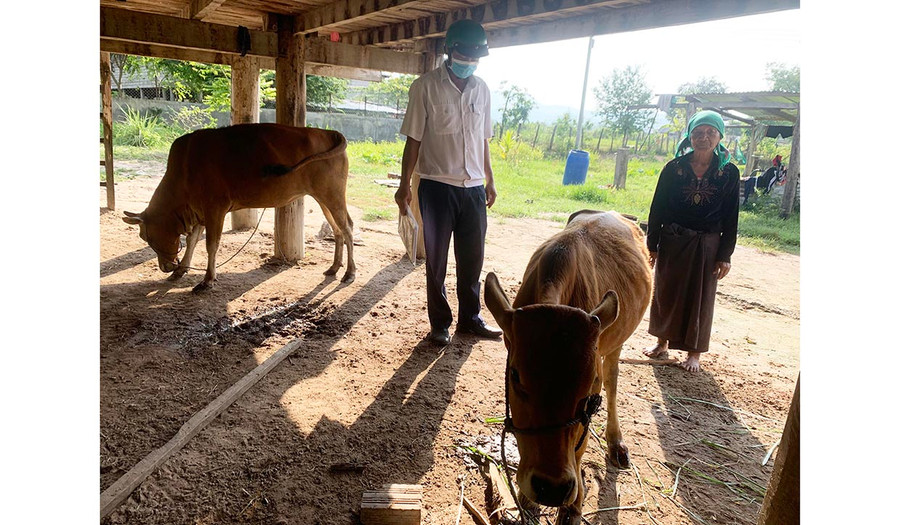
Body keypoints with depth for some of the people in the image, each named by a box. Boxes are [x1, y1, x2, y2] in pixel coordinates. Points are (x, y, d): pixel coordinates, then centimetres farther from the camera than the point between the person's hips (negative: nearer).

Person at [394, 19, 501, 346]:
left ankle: (470, 319, 26)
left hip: (474, 188, 4)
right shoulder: (425, 87, -5)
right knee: (436, 260, 6)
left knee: (472, 258, 11)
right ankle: (440, 324, 20)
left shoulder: (481, 89, 9)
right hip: (437, 187, -4)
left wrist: (489, 181, 16)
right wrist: (404, 185, -7)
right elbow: (414, 140, -4)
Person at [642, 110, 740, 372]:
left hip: (707, 245, -1)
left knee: (700, 298, 6)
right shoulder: (673, 168, -2)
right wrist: (652, 245, -1)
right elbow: (657, 208, 1)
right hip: (672, 241, 1)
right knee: (665, 292, 10)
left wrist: (725, 255, -3)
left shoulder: (729, 173, -2)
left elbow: (731, 218, 0)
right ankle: (662, 342, 28)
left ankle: (694, 352, 20)